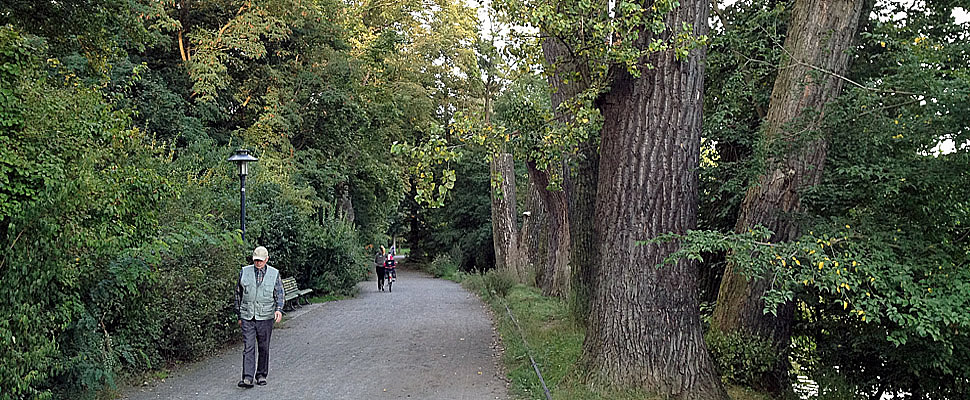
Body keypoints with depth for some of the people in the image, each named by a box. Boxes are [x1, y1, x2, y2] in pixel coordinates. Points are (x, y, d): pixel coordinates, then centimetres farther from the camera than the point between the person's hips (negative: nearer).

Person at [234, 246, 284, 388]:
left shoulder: (274, 274, 3)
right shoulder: (244, 272, 6)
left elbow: (279, 294, 4)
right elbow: (238, 294, 13)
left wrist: (279, 309, -15)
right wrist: (239, 315, 12)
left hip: (265, 317, 0)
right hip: (247, 317, 0)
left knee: (263, 347, 7)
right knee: (248, 347, -8)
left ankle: (261, 375, 21)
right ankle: (247, 378, -10)